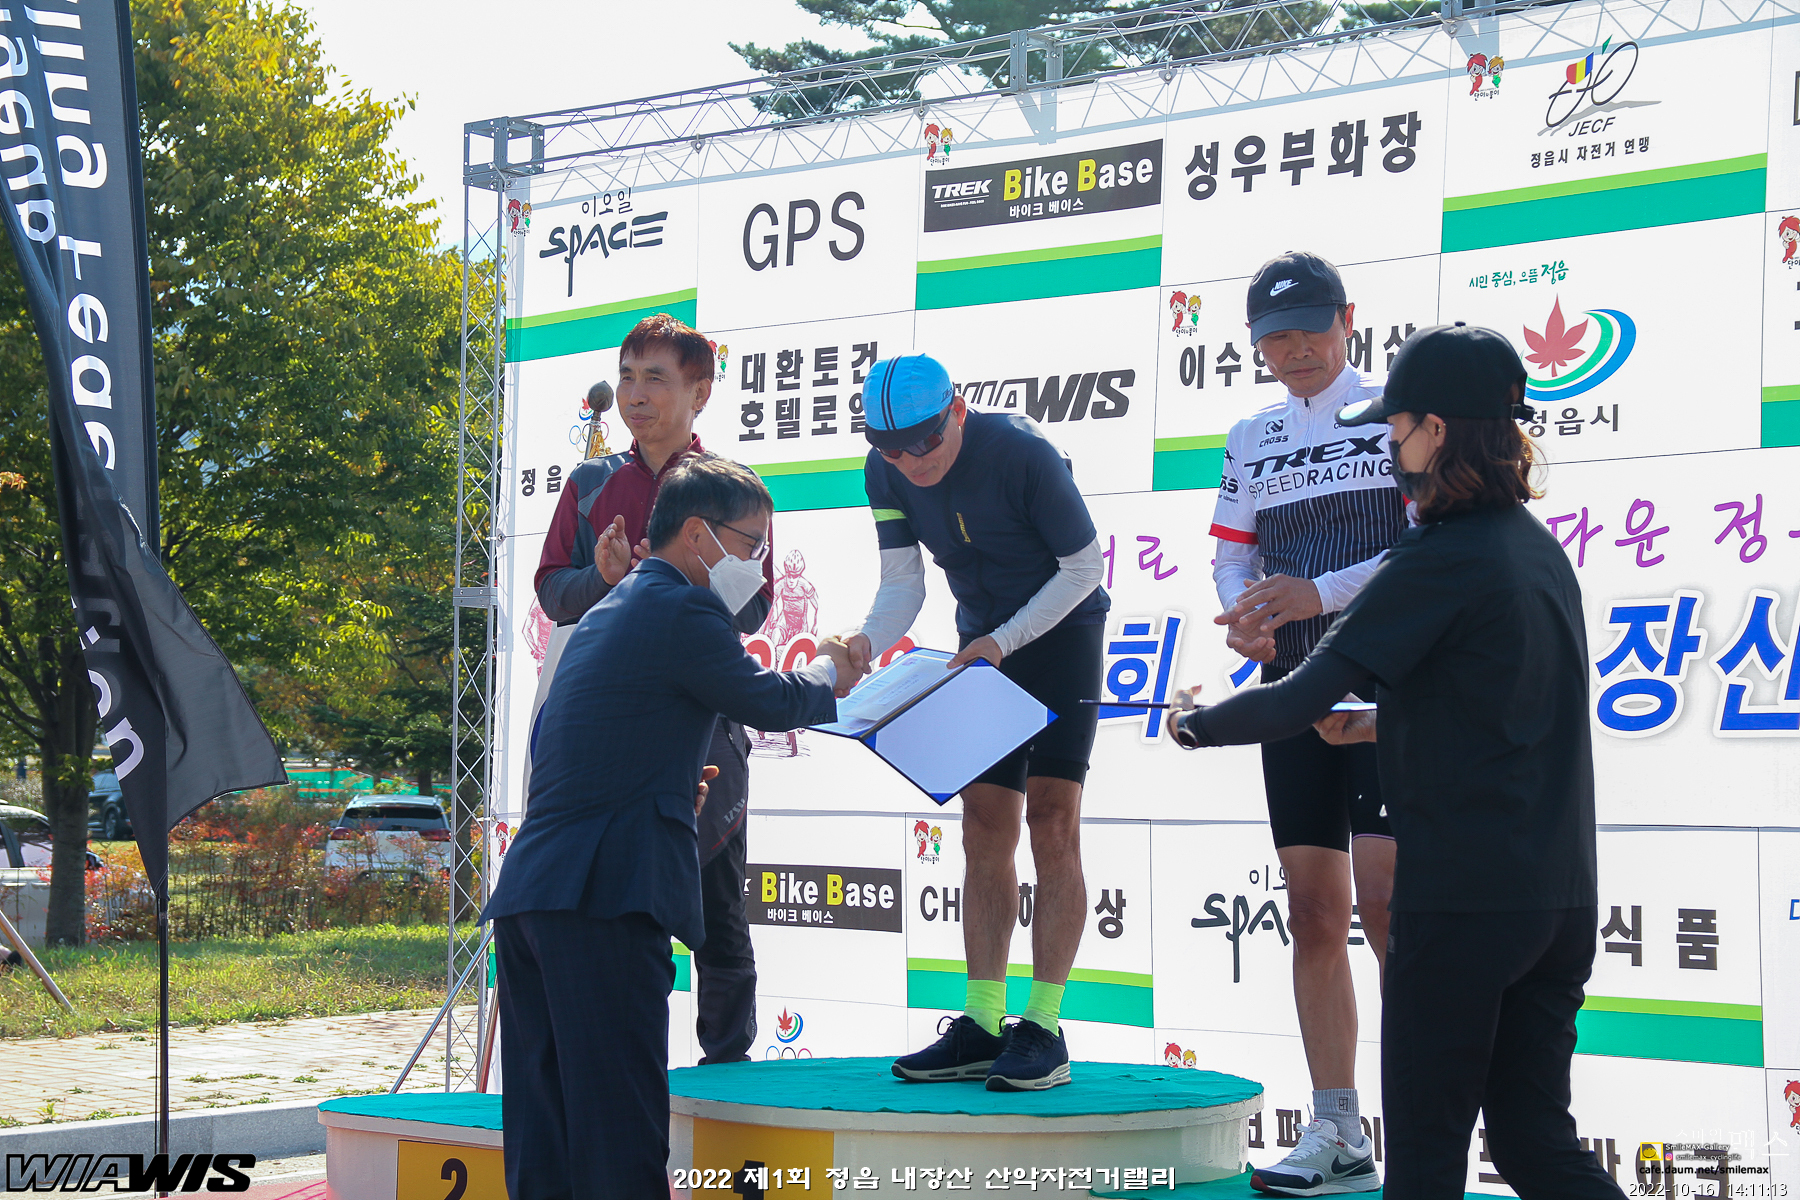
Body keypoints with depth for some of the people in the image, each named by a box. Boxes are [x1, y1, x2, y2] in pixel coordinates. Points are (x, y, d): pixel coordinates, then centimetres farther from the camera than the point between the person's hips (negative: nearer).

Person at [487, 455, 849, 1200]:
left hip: (526, 893, 9)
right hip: (607, 895, -9)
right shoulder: (681, 610, -5)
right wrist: (830, 672, 25)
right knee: (621, 1138, -10)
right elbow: (771, 703, 5)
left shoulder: (605, 613, 23)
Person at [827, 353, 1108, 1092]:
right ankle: (982, 1025, 5)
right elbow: (902, 582, -8)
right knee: (985, 829, 2)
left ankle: (1044, 1028, -10)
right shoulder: (886, 473, -11)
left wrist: (1004, 640, -23)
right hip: (984, 645, 6)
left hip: (1062, 634, -5)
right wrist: (866, 645, -28)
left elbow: (1083, 568, -18)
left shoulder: (1022, 453, -27)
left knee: (1050, 821, -11)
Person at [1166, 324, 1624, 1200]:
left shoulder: (1439, 560, -14)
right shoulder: (1539, 547, 11)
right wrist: (1377, 724, 25)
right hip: (1561, 898, 8)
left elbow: (1297, 704, -16)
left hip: (1462, 894, -8)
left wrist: (1193, 726, 0)